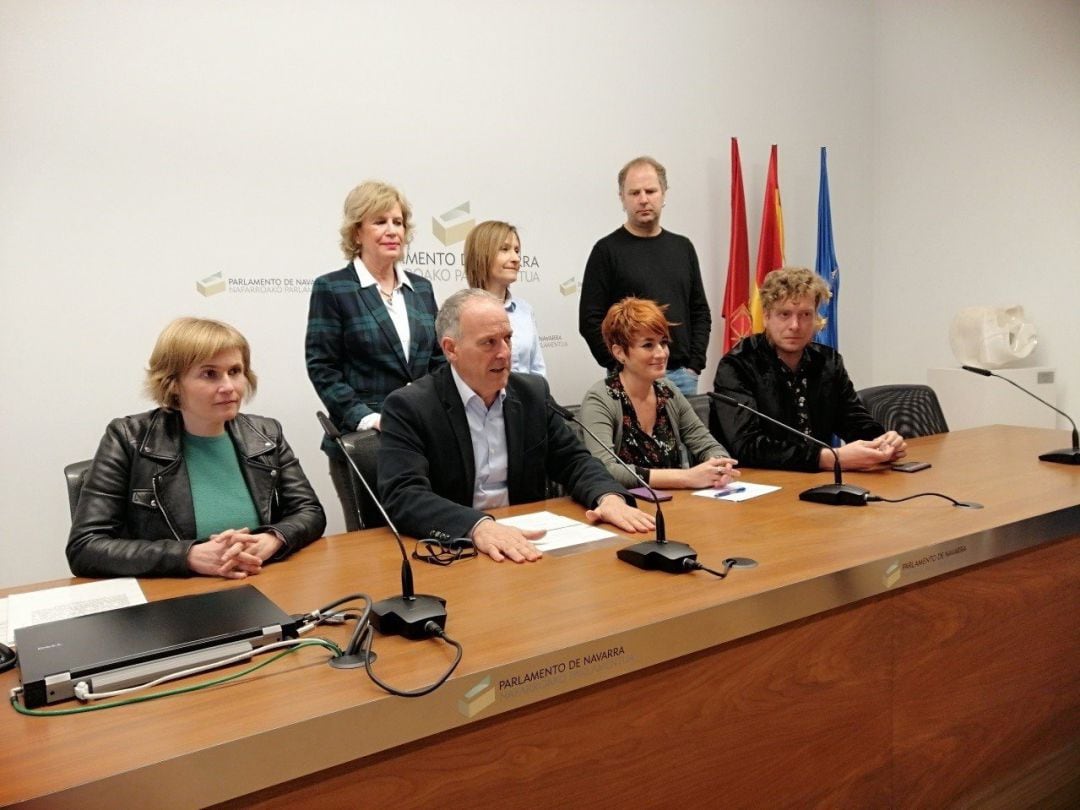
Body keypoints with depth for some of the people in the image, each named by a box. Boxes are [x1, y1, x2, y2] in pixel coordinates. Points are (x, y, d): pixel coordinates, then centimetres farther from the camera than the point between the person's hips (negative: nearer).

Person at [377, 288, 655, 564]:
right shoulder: (408, 407, -9)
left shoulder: (533, 392, 5)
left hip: (524, 545, 3)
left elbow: (573, 460, 9)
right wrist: (478, 526, -35)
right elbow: (403, 495, -20)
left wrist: (609, 496, -12)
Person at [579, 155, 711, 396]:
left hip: (682, 376, 4)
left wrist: (694, 365, 2)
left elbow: (700, 312, 14)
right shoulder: (607, 250, -2)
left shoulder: (682, 247, 12)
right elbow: (590, 321, -6)